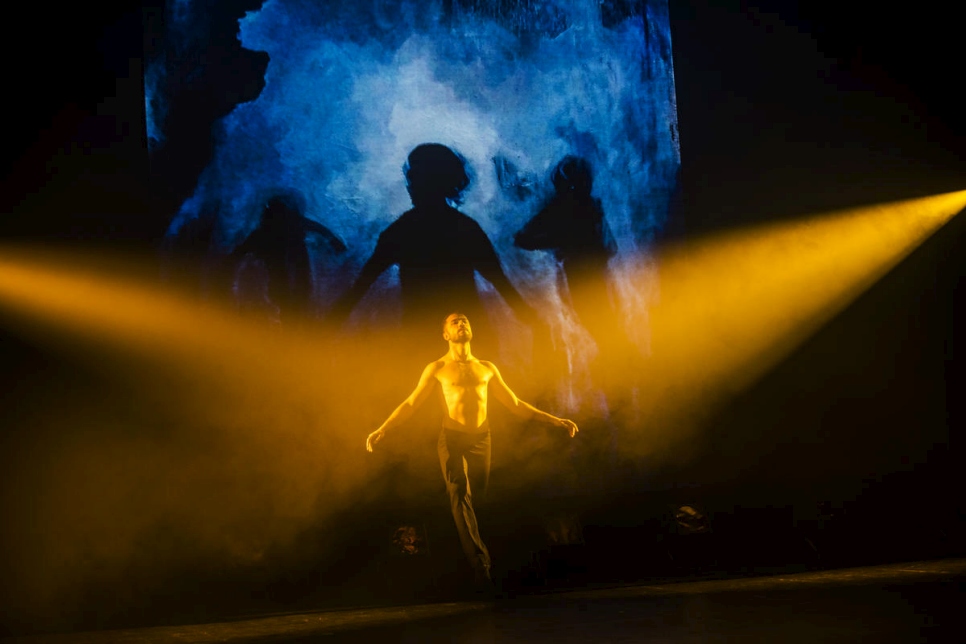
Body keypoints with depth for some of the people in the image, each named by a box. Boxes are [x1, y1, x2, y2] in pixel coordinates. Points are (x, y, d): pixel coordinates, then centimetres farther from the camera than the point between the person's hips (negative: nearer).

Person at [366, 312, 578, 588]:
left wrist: (554, 420, 11)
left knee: (476, 494, 3)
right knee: (460, 496, -15)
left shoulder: (487, 368, 15)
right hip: (452, 438, -3)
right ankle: (480, 562, -22)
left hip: (481, 439, 3)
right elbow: (410, 404, 1)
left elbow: (515, 404, 18)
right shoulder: (437, 368, 6)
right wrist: (382, 429, -14)